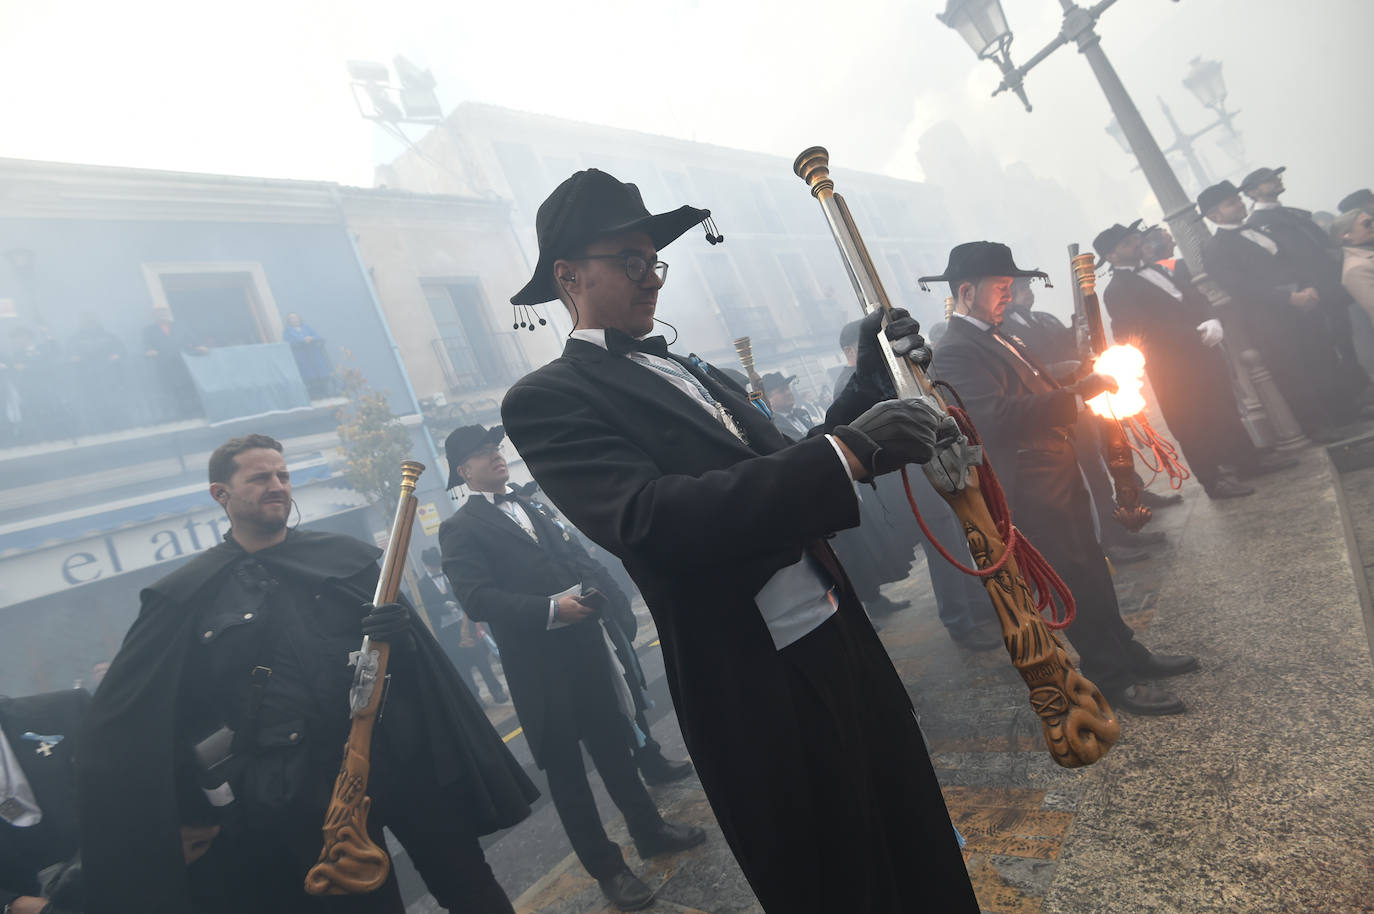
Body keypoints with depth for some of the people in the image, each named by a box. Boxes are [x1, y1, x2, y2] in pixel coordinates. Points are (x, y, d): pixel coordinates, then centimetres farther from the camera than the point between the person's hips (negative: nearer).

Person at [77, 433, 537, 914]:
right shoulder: (186, 596, 1)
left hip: (406, 759, 2)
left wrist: (401, 634, -16)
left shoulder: (348, 555, 5)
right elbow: (120, 724, 4)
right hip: (306, 795, -1)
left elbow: (420, 653, 7)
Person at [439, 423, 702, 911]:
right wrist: (551, 609, -25)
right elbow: (477, 599, -17)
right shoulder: (460, 529, -6)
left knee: (614, 745, 19)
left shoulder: (529, 506, 16)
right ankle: (607, 867, 24)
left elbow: (573, 557, 17)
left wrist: (598, 590, -3)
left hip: (585, 643, 6)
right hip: (538, 662, -6)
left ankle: (649, 830, 37)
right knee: (565, 766, 9)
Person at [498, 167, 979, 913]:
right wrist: (847, 451, -30)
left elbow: (783, 476, 13)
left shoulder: (686, 371, 14)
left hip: (844, 642, 8)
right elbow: (653, 518, -27)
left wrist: (867, 388, 0)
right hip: (762, 694, -7)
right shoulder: (546, 399, -10)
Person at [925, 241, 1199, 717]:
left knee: (1091, 570, 20)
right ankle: (1112, 677, 18)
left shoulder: (997, 338, 13)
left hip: (1059, 473, 10)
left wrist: (1088, 386, 8)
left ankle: (1126, 652, 37)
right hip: (1030, 488, -10)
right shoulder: (955, 353, -19)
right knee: (1076, 581, 2)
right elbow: (999, 415, -32)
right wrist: (1079, 391, -30)